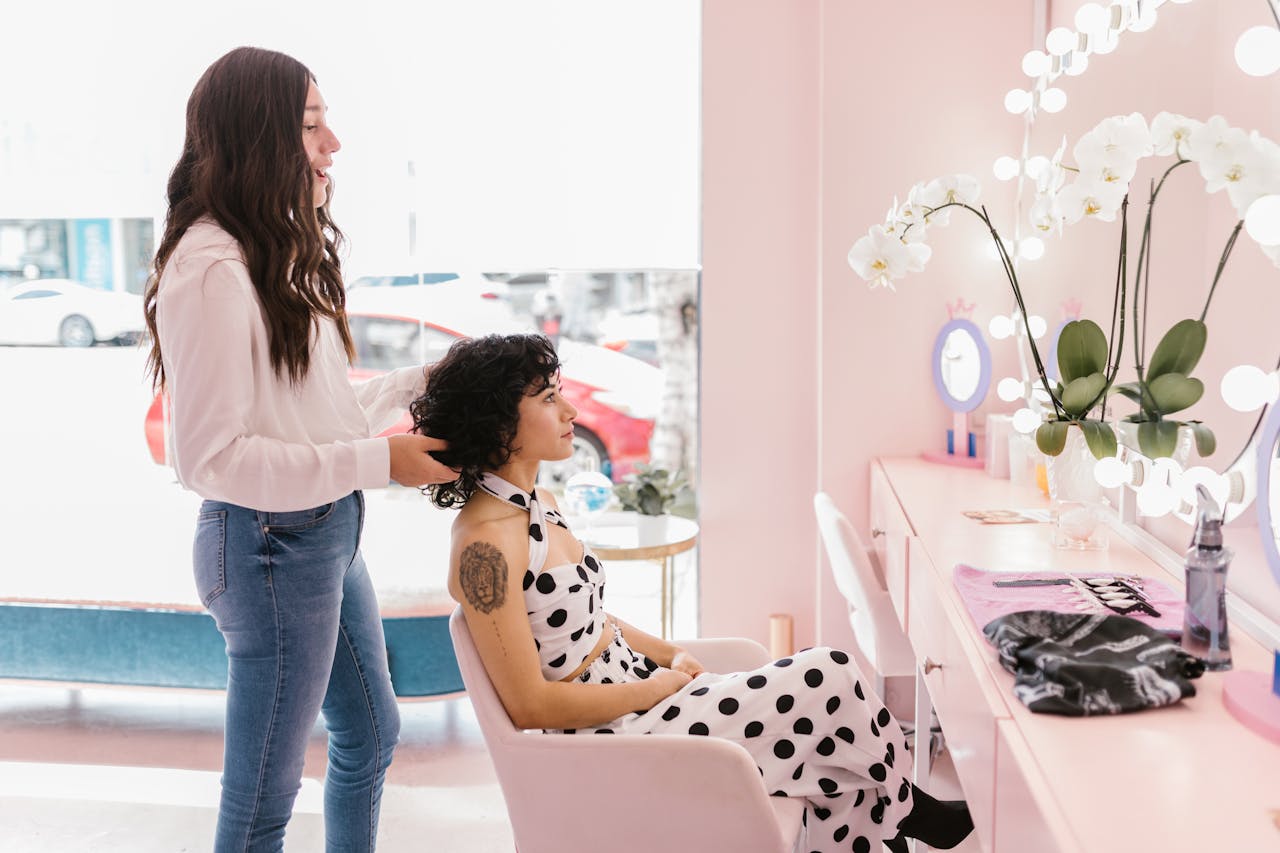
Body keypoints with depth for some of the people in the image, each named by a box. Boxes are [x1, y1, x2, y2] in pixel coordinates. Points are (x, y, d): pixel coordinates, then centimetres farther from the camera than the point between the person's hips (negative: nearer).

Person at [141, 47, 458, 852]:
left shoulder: (285, 255, 8)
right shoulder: (210, 270, -21)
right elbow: (213, 457, -23)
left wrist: (417, 383, 11)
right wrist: (378, 462, -23)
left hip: (331, 532, 10)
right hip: (272, 547, -10)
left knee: (370, 733, 25)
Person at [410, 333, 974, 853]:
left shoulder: (536, 503, 7)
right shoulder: (484, 543, -23)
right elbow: (529, 704, -23)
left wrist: (668, 654, 4)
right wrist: (661, 685, -13)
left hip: (632, 692, 9)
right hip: (608, 734, -9)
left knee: (836, 749, 2)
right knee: (830, 680, -8)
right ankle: (900, 808, 20)